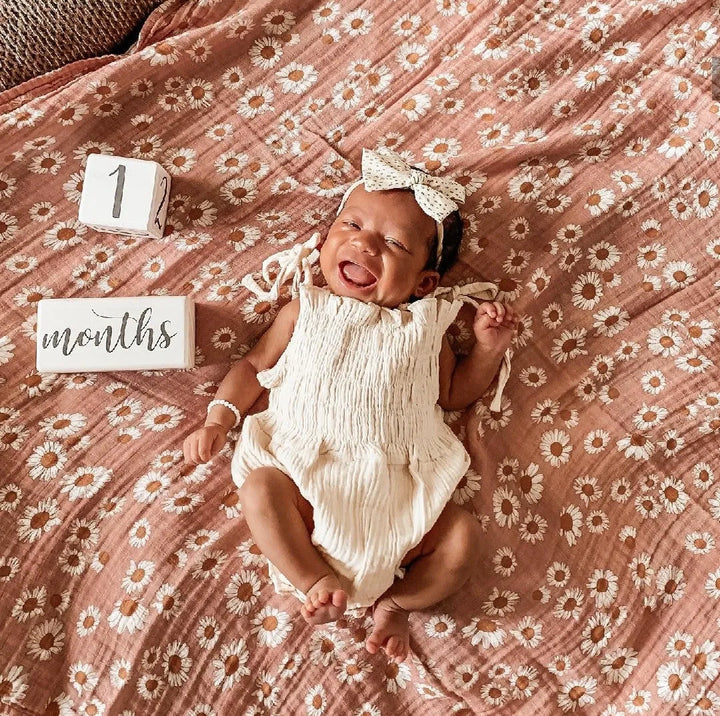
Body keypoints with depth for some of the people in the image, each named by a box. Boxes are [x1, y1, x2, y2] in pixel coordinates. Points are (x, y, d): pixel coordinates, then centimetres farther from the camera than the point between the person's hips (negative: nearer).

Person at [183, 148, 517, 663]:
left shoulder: (425, 325, 15)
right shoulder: (307, 309, 13)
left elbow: (454, 393, 20)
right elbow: (255, 365, 17)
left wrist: (489, 348, 5)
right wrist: (219, 418, 4)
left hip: (398, 490, 1)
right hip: (308, 478, 0)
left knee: (464, 537, -17)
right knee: (260, 488, -27)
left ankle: (395, 602, 1)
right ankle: (315, 581, -14)